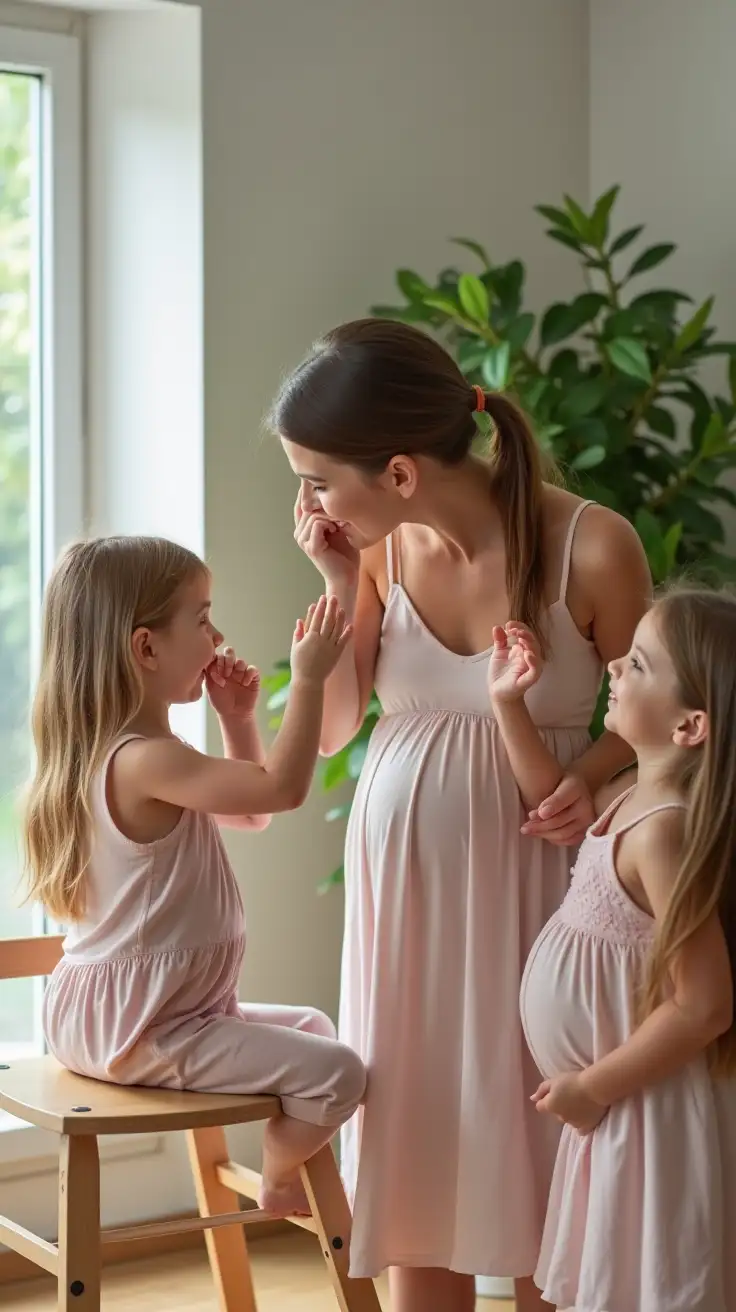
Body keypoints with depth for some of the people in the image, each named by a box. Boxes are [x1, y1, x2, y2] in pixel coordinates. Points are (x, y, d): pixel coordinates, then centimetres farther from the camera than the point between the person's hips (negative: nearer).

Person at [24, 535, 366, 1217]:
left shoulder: (123, 755, 11)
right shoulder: (145, 760, -25)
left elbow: (250, 810, 21)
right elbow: (281, 788, -30)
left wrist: (238, 719, 9)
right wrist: (308, 678, -22)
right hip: (134, 1026, -11)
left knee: (313, 1027, 26)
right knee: (335, 1072, -16)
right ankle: (281, 1180, 10)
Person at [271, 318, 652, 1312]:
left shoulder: (590, 548, -17)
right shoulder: (383, 547, -6)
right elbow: (330, 731, 0)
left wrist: (588, 778, -21)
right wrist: (342, 587, -11)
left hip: (524, 866, -3)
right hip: (400, 866, 3)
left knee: (529, 1127, 7)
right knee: (412, 1125, 11)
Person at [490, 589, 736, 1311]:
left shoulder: (664, 830, -27)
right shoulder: (633, 798, 1)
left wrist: (594, 1086, -19)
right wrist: (508, 702, 13)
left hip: (644, 1109, -9)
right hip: (621, 1106, 9)